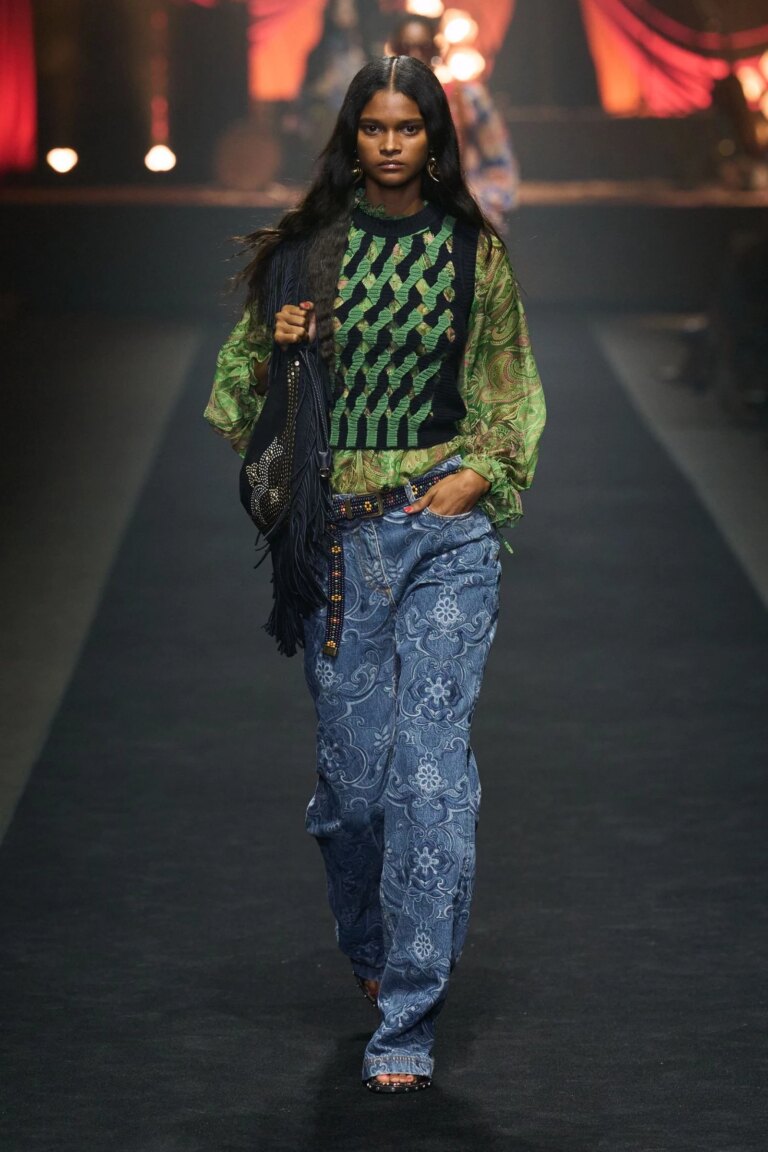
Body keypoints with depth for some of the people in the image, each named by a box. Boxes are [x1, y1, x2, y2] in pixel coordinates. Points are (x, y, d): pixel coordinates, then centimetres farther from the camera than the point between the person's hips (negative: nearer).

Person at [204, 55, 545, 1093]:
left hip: (446, 529, -1)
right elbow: (246, 382, 16)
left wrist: (481, 473, -1)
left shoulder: (474, 250, 6)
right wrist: (277, 349, -4)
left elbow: (509, 387, 14)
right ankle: (370, 943, 34)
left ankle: (407, 1022, -6)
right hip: (336, 532, 1)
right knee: (353, 763, 3)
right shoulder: (307, 249, 6)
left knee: (432, 763, -11)